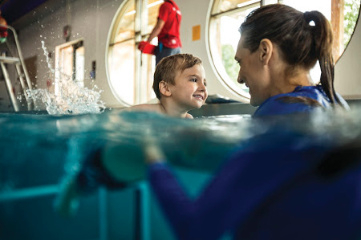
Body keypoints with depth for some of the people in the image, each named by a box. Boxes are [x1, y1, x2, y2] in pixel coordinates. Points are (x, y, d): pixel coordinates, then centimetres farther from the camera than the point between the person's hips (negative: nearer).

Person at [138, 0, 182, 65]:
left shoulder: (165, 5, -5)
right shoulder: (177, 9, 20)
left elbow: (159, 26, -13)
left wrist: (147, 42, -14)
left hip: (166, 44, -8)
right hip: (177, 44, 8)